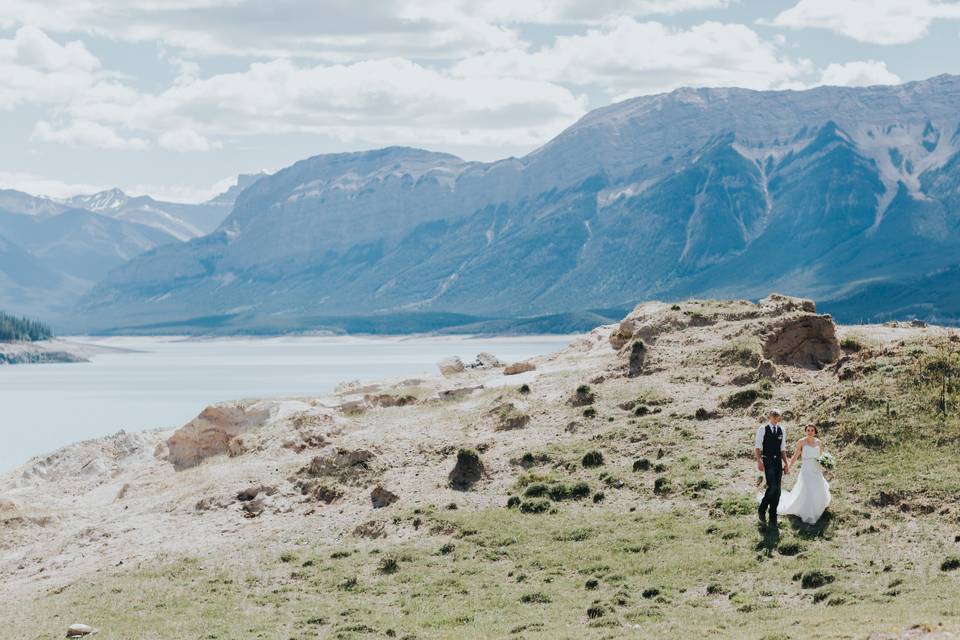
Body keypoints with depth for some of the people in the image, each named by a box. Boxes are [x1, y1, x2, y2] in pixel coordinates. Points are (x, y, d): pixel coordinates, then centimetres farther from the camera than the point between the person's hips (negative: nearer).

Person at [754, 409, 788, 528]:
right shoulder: (762, 429, -1)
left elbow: (783, 448, 17)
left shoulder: (781, 430, 12)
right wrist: (759, 461, -14)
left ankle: (773, 518, 11)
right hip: (767, 461, -5)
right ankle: (761, 510, 3)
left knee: (777, 490, 3)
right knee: (772, 487, -17)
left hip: (778, 461, 5)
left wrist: (786, 463, 12)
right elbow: (757, 447, -3)